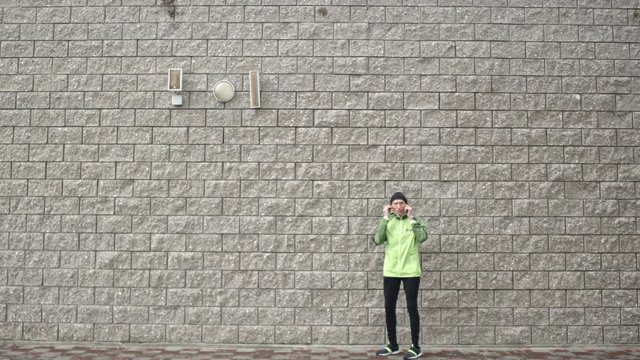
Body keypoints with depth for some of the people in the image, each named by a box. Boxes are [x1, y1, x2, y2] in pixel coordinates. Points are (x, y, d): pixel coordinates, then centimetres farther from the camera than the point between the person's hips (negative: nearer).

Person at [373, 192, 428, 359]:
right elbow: (377, 240, -11)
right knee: (389, 307, 8)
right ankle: (393, 345, 22)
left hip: (410, 271, -3)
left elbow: (422, 237, -19)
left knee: (412, 307, 0)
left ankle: (416, 346, 11)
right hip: (390, 271, 3)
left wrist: (411, 217, -16)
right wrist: (385, 217, -12)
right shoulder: (387, 221, 5)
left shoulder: (414, 220, 0)